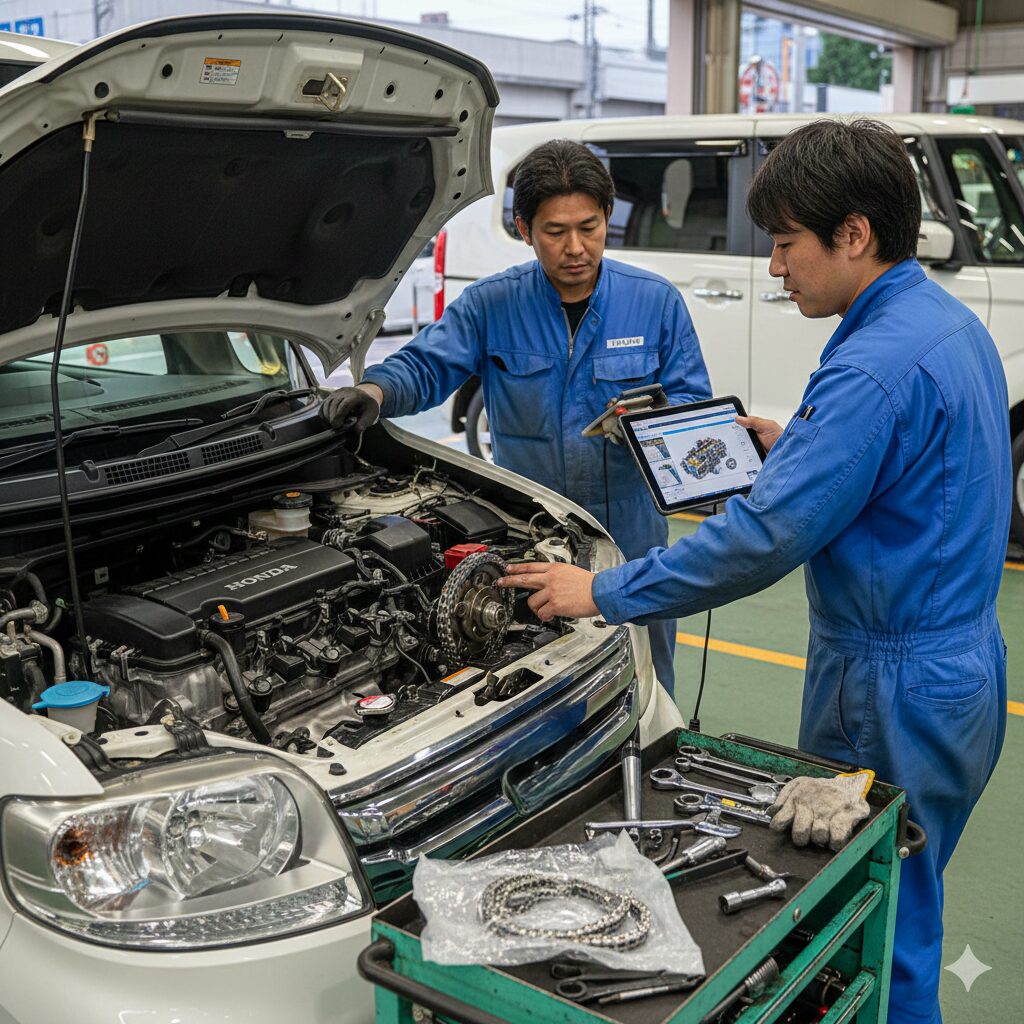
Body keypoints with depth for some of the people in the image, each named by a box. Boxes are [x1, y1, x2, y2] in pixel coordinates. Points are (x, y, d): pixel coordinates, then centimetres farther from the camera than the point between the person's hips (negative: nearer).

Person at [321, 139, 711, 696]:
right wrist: (377, 390, -25)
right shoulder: (491, 305, -3)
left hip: (630, 541, 0)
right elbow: (426, 365, -3)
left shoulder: (656, 302, -2)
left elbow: (692, 401, -1)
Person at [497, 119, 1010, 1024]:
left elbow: (762, 539, -27)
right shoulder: (951, 324, 8)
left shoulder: (876, 365, -24)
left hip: (893, 694, -10)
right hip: (961, 669, 10)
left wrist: (605, 593, -19)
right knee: (902, 917, 24)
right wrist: (796, 446, 14)